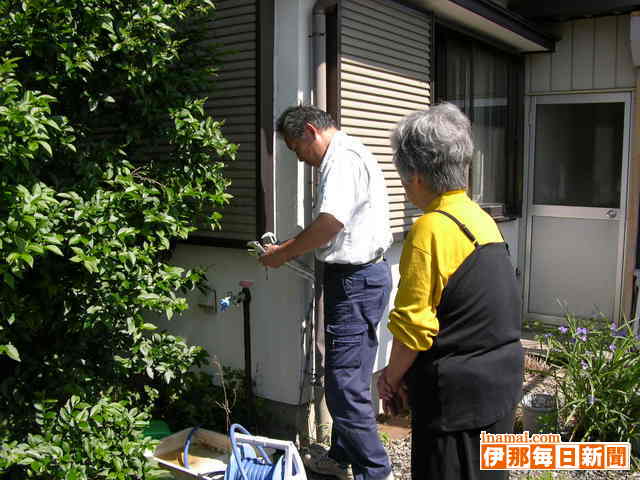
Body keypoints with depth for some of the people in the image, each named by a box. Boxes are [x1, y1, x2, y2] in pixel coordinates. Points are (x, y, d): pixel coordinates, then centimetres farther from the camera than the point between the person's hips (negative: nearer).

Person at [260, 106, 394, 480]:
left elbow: (330, 223, -26)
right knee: (349, 377, 18)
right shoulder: (345, 157, 20)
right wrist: (288, 248, 13)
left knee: (345, 384, -5)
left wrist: (283, 253, -13)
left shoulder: (344, 158, -14)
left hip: (356, 280, -11)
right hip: (361, 275, 11)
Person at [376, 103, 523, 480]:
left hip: (458, 393, -8)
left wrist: (392, 378, -3)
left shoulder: (432, 227, -20)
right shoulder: (483, 219, 6)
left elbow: (413, 324, -20)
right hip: (502, 379, 8)